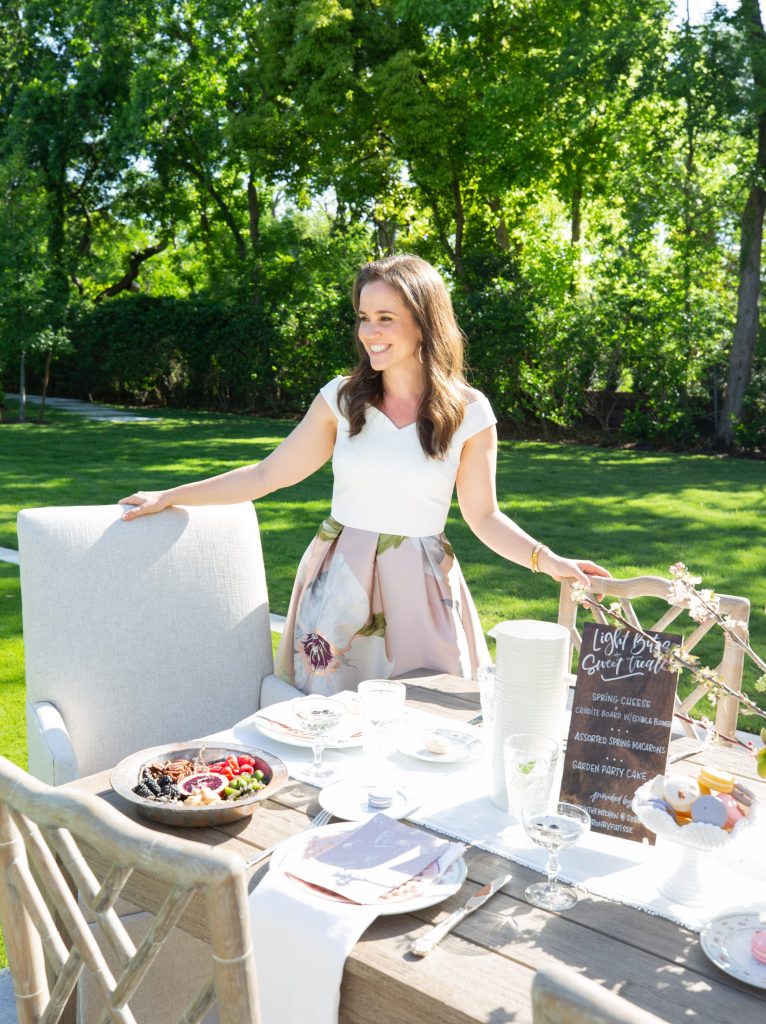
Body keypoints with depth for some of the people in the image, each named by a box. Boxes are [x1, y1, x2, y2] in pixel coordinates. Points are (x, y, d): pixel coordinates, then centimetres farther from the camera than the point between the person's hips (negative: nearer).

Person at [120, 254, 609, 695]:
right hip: (338, 585, 1)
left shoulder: (469, 412, -4)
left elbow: (484, 516, 1)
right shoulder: (342, 398, -1)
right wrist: (170, 497, 5)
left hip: (419, 588, -1)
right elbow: (269, 475, 5)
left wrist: (548, 560, -14)